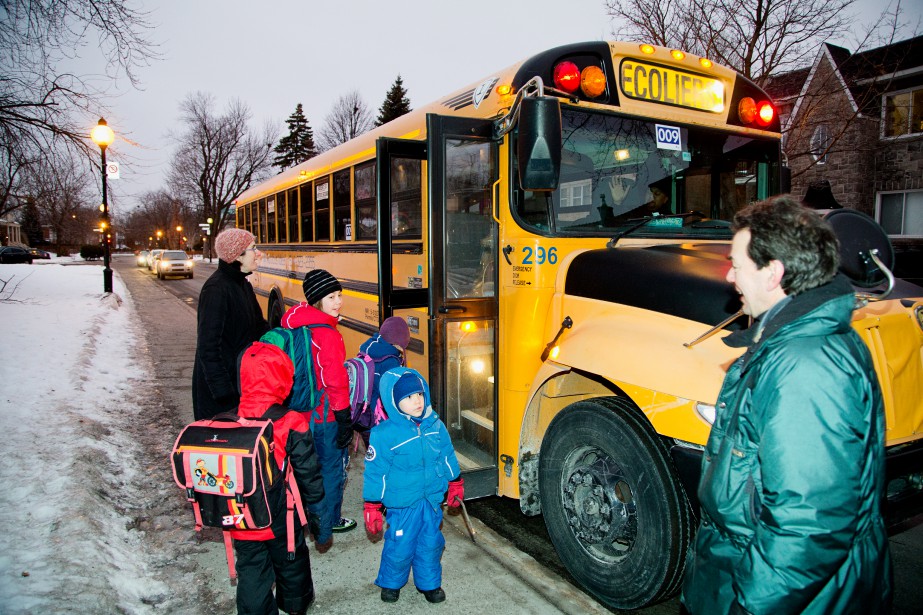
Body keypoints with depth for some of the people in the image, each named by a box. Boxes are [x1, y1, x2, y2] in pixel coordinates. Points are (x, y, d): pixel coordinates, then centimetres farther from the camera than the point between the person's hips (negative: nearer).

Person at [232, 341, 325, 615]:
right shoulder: (291, 425, -22)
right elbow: (309, 477, -16)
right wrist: (313, 501, 5)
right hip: (282, 522, -1)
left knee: (251, 574, 18)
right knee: (291, 567, 24)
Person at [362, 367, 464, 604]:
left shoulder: (435, 425, -5)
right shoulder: (385, 434, -19)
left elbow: (448, 457, 9)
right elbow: (375, 472, -12)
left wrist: (455, 485, 16)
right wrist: (372, 508, -9)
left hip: (432, 501, 4)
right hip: (403, 505, -4)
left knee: (431, 543, 16)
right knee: (400, 547, 8)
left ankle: (429, 583, 38)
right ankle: (390, 583, 35)